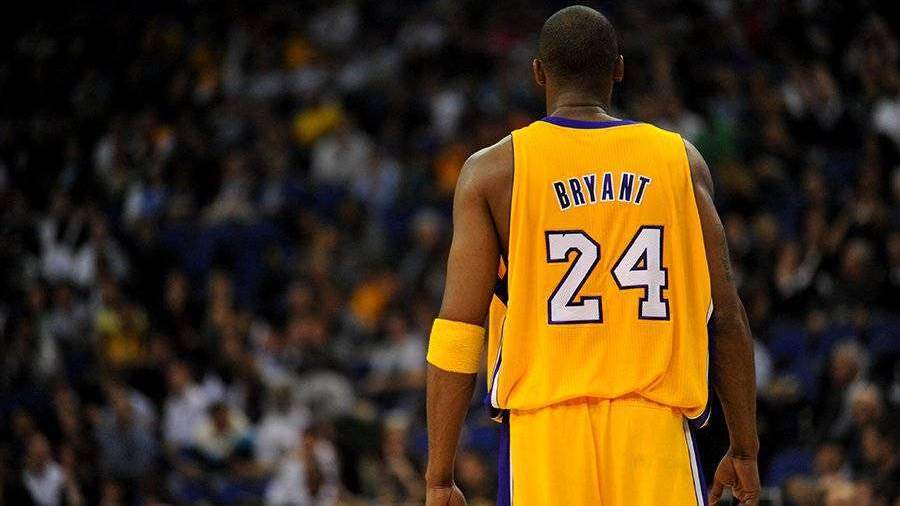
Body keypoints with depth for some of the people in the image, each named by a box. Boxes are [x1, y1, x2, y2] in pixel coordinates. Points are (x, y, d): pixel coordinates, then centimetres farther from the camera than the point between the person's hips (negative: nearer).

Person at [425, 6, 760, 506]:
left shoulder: (493, 170, 3)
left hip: (543, 427, -1)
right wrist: (745, 449, 15)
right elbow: (727, 319, 7)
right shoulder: (681, 161, 7)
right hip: (655, 427, 1)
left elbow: (458, 330, -2)